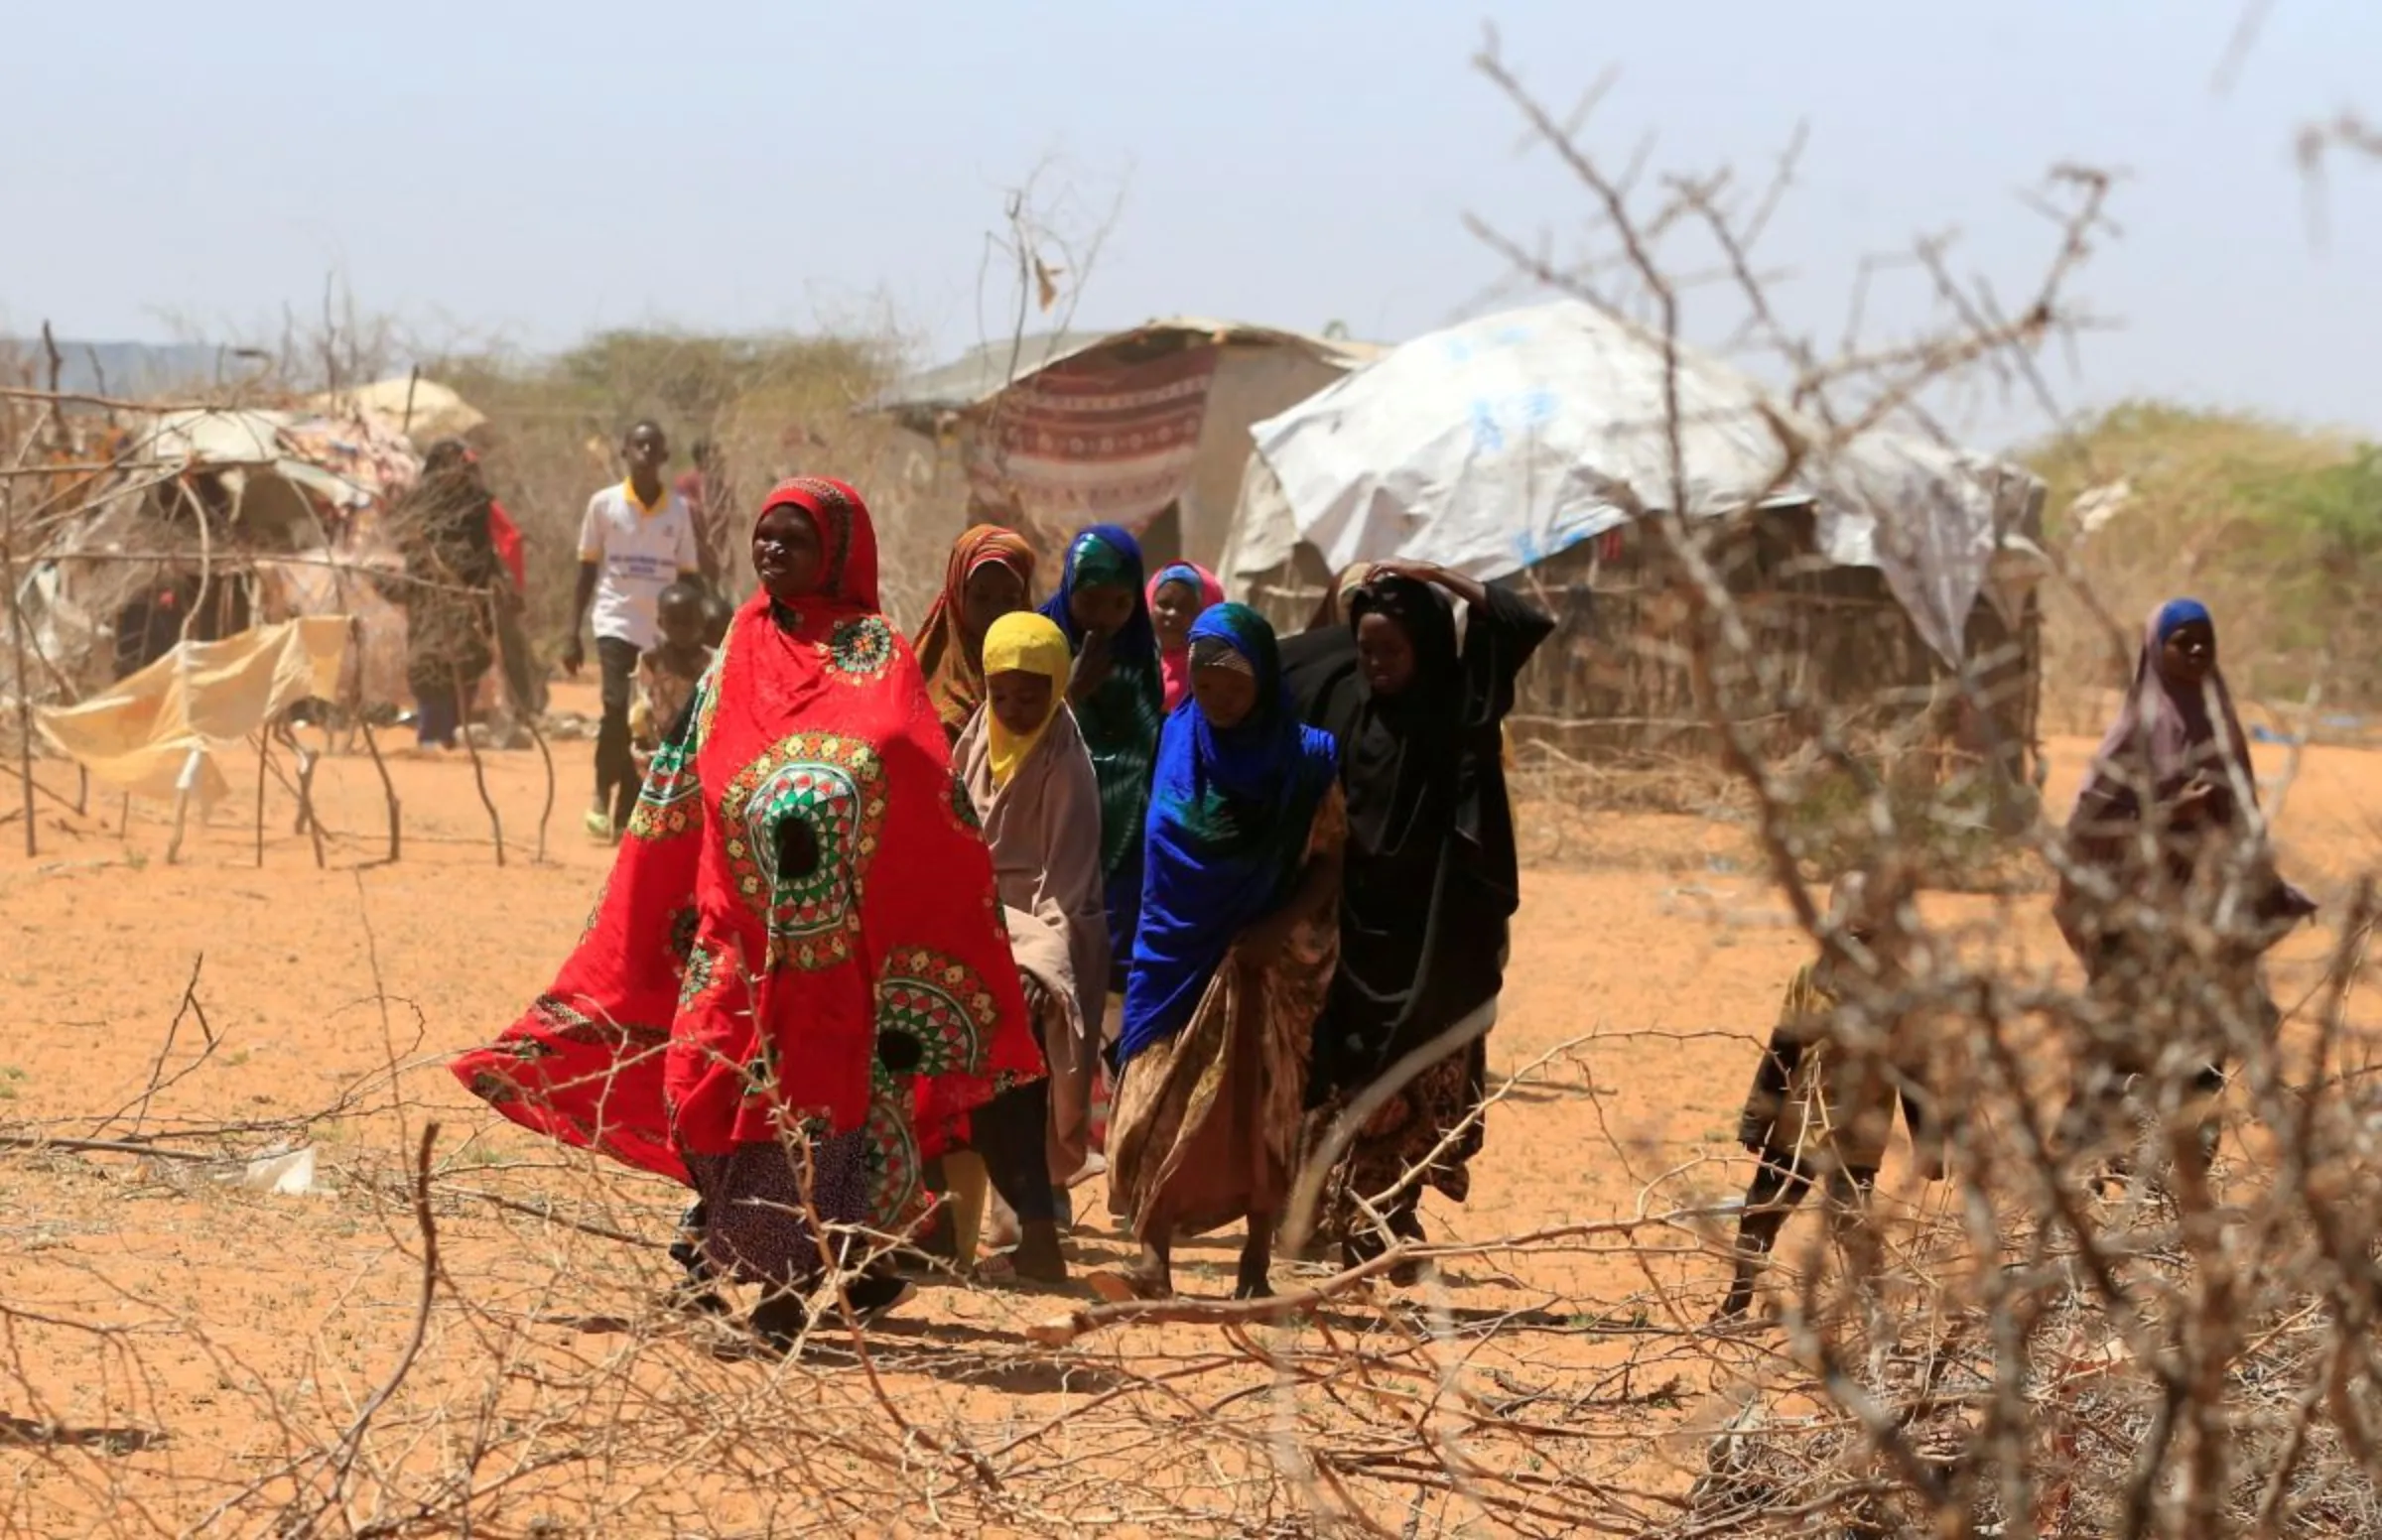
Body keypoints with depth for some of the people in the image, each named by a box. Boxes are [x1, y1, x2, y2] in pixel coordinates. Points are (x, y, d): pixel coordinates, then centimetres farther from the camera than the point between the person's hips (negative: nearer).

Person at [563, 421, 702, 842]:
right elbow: (587, 571, 4)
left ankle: (627, 814, 11)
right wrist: (572, 635, -1)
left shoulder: (678, 510, 5)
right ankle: (603, 795, -1)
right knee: (618, 708, -20)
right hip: (616, 623, -2)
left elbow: (689, 578, 9)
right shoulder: (604, 504, 0)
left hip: (663, 632, 2)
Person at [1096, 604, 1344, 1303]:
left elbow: (1330, 861, -2)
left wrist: (1278, 929, -16)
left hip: (1264, 961, -2)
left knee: (1260, 1109, 1)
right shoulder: (1177, 742, 4)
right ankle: (1152, 1261, -13)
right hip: (1177, 956, 2)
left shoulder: (1303, 760, -4)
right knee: (1161, 1104, -8)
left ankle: (1257, 1265, 10)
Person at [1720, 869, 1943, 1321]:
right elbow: (1779, 1053, 2)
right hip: (1795, 1128, 3)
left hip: (1855, 1138, -3)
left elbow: (1914, 1073, -4)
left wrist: (1929, 1144, -4)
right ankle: (1736, 1306, 27)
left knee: (1855, 1232, -5)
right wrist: (1756, 1118, 3)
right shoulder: (1811, 980, -3)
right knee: (1758, 1217, 12)